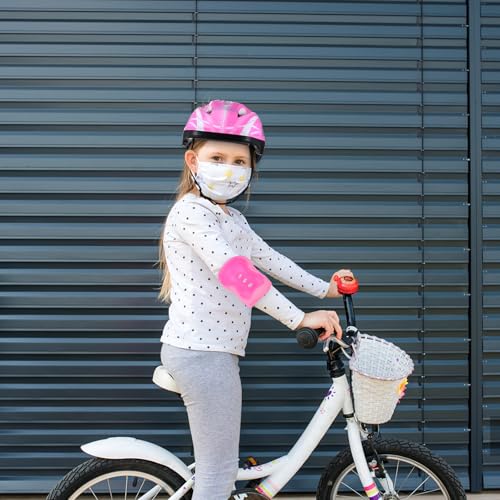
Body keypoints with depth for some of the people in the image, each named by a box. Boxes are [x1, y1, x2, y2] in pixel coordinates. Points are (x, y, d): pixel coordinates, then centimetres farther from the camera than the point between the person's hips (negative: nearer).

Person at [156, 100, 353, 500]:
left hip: (214, 350, 10)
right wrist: (301, 319, -28)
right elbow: (235, 272, -25)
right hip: (202, 351, -10)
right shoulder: (191, 210, -15)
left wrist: (324, 289, 24)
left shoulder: (232, 219, 17)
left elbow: (268, 258, 22)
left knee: (220, 466, 18)